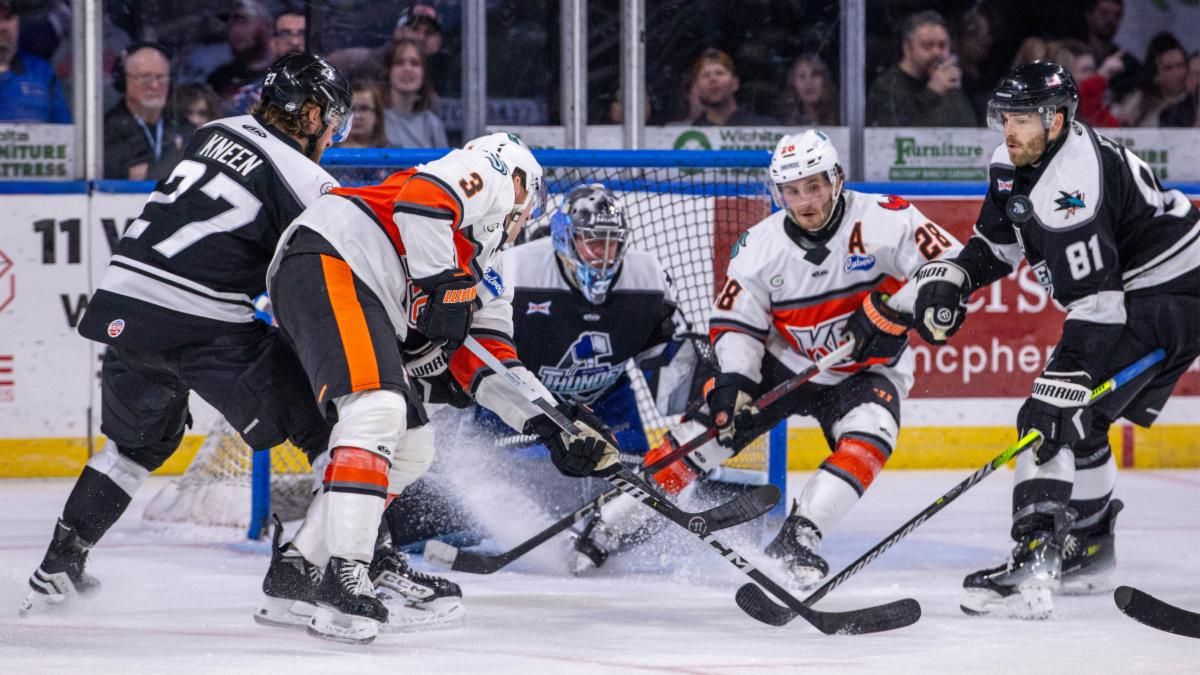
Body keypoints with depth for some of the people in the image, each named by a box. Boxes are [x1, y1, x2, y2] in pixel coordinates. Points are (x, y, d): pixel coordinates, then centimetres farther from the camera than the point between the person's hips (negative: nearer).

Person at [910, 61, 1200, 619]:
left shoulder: (1073, 185, -29)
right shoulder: (1016, 164, 1)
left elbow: (1094, 303, -34)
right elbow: (996, 242, 16)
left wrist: (1062, 383, -38)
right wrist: (948, 278, -3)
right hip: (1124, 293, 11)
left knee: (1063, 416, -19)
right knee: (1076, 419, 18)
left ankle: (1033, 566, -27)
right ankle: (1089, 553, 32)